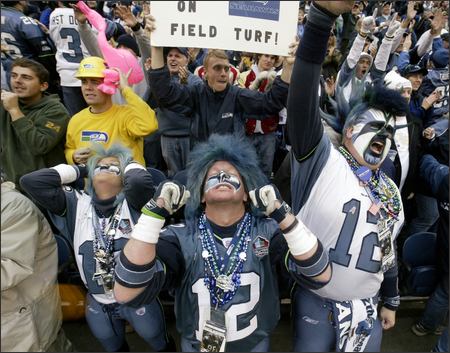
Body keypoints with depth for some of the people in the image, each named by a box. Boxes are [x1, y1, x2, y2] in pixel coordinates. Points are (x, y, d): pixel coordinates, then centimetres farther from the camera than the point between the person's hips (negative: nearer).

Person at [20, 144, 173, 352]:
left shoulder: (131, 202, -16)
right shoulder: (76, 204, -7)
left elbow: (141, 180, -39)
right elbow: (30, 181, -17)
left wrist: (129, 163, -17)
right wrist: (80, 169, -9)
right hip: (98, 304, 3)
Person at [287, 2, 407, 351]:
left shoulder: (389, 191, 7)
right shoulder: (323, 161, -14)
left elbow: (388, 249, 16)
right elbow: (303, 99, -28)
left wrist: (391, 302, 20)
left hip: (367, 305, 5)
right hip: (314, 299, -5)